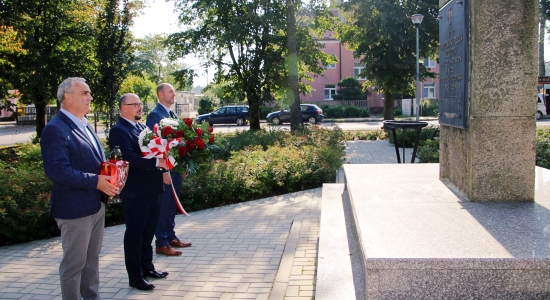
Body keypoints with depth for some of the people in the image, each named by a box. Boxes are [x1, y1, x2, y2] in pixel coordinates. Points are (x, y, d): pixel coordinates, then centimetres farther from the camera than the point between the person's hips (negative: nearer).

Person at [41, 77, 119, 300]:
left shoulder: (84, 125, 13)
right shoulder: (55, 129, -17)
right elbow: (57, 170, -25)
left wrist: (110, 174, 1)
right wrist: (95, 181, -24)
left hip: (96, 204, 9)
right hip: (75, 208, -9)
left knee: (92, 257, 20)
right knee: (74, 263, 5)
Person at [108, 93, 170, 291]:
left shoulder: (142, 127, 13)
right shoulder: (119, 130, -14)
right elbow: (129, 158, -26)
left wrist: (163, 165, -1)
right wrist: (157, 163, -29)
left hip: (151, 189, 9)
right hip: (135, 191, -8)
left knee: (148, 231, 19)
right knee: (134, 234, 4)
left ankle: (147, 266, 34)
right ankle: (135, 276, 15)